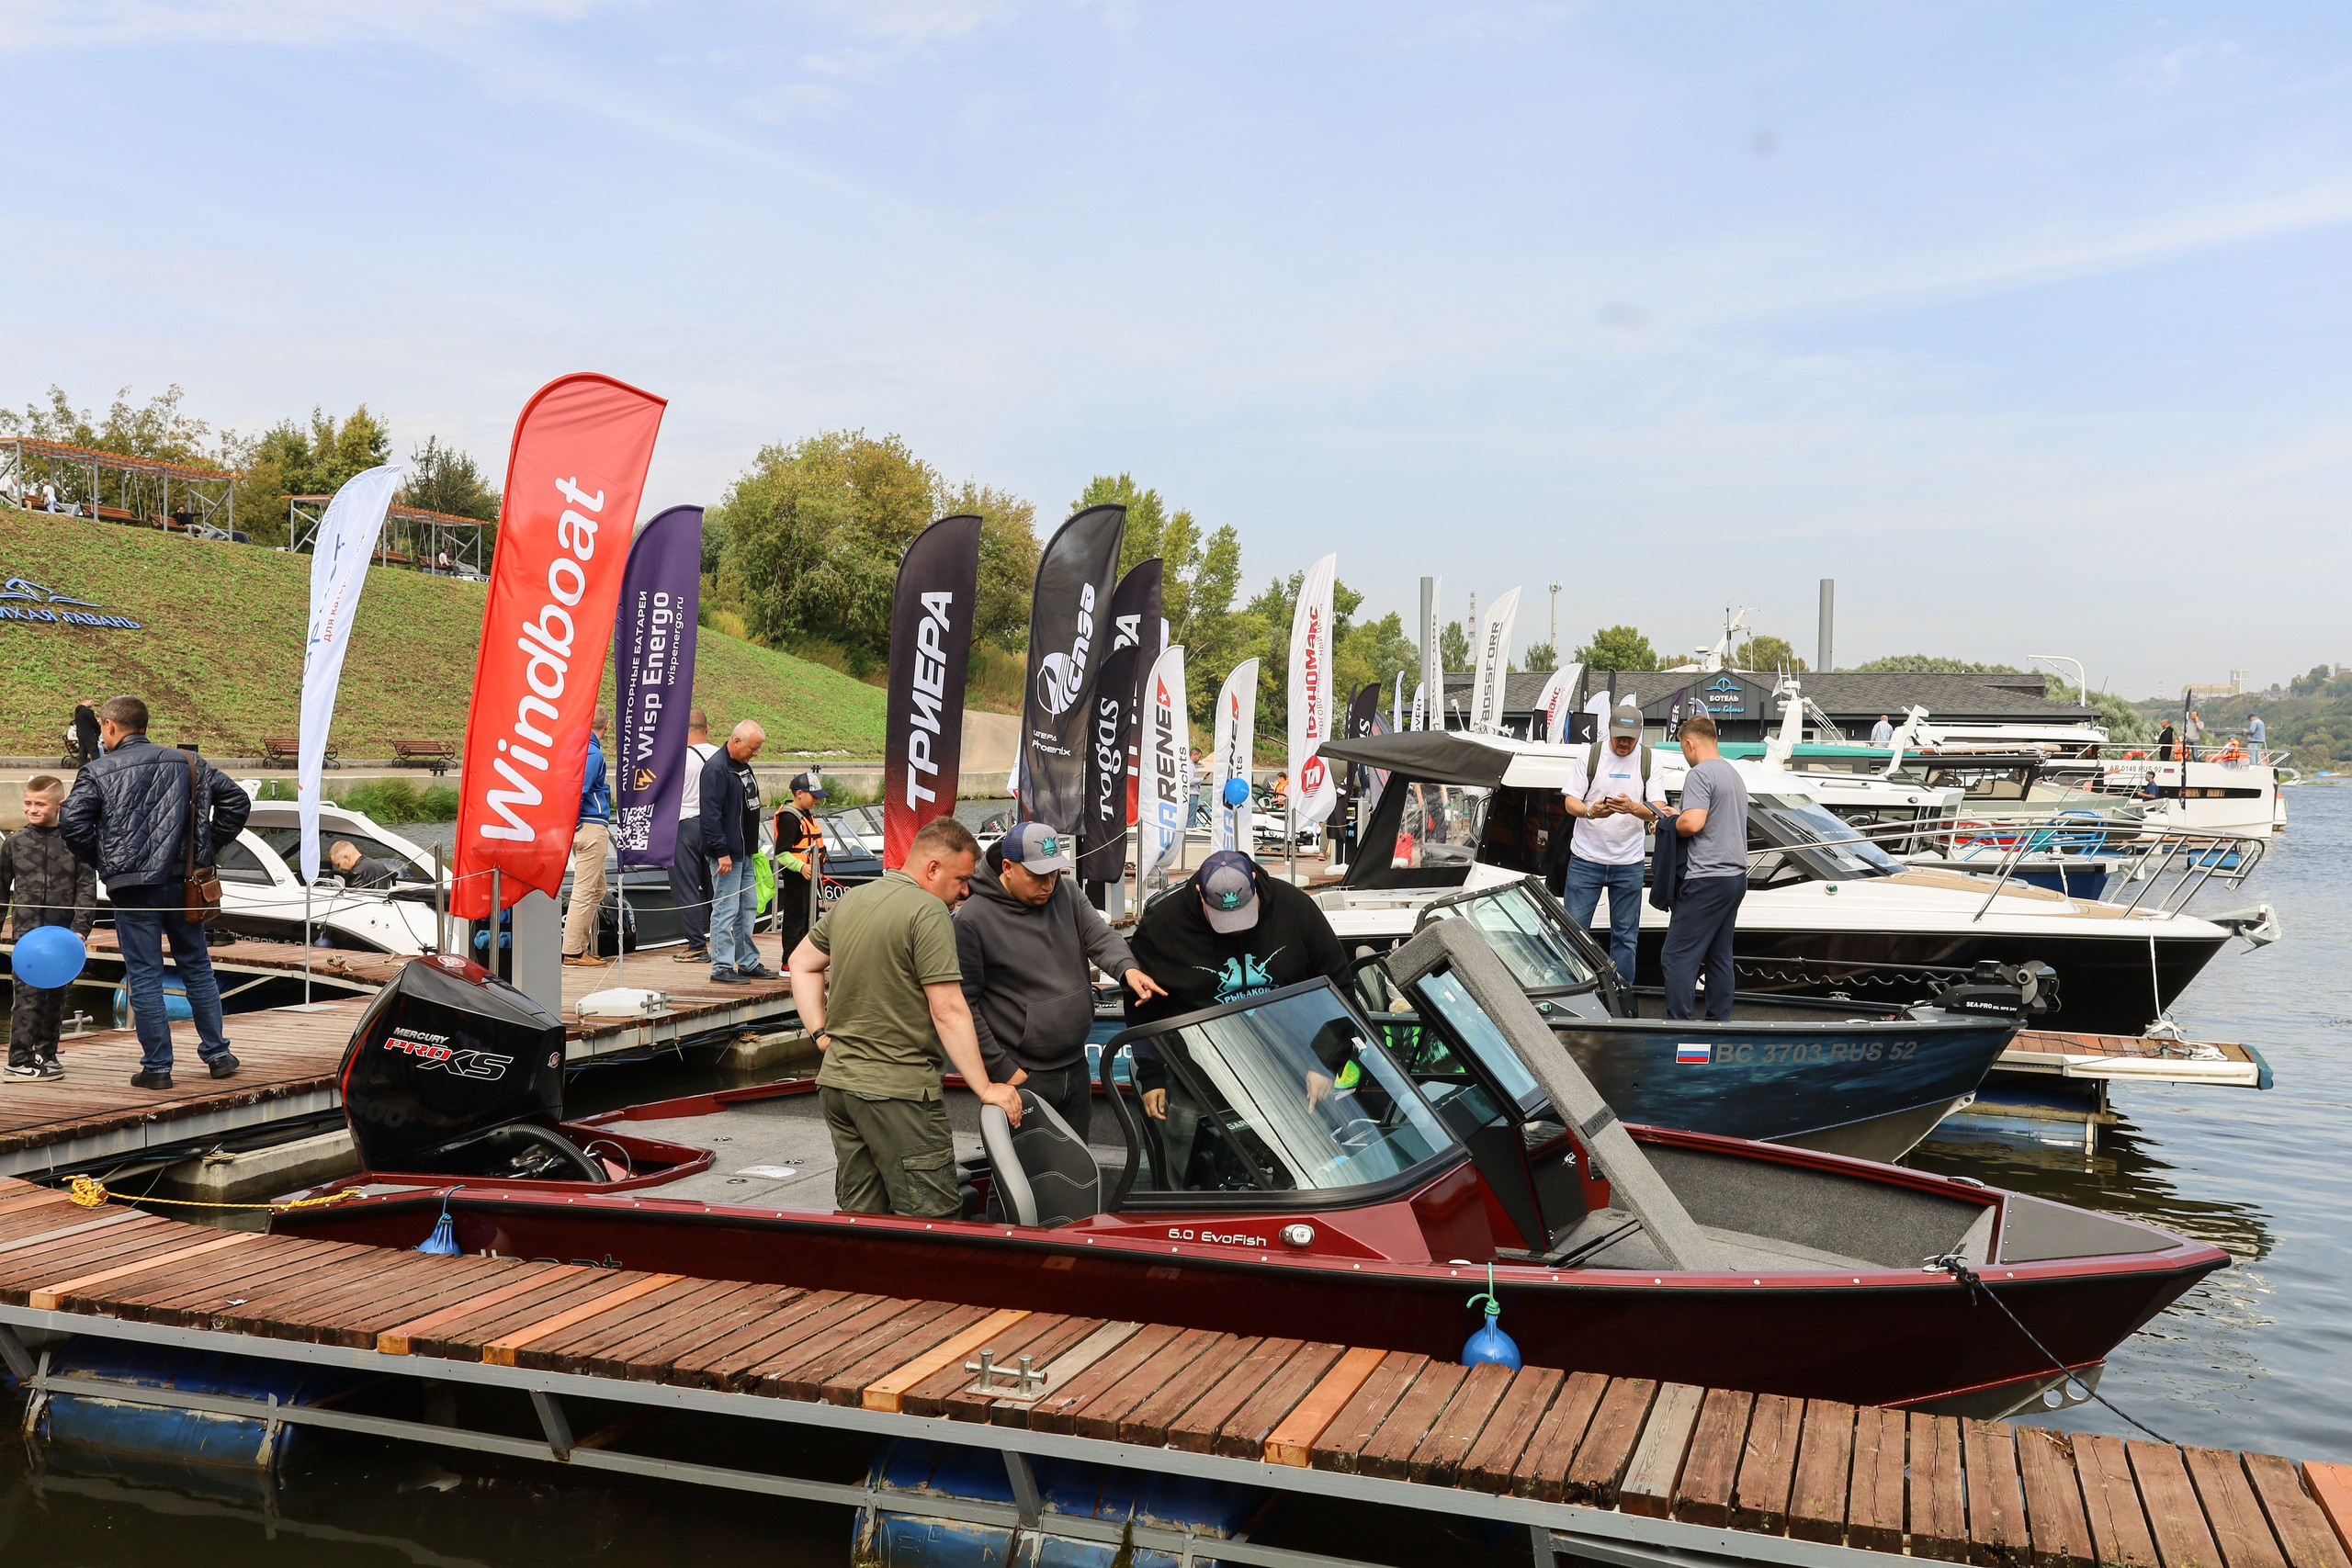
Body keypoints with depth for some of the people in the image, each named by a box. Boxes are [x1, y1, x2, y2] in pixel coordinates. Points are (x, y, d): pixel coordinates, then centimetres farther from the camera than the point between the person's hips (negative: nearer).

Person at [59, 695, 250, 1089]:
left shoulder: (98, 772, -4)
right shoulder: (187, 763, 6)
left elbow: (72, 822, -14)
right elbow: (236, 801, 5)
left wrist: (101, 861, 2)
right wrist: (207, 847, 11)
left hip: (133, 888, -3)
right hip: (182, 883, 3)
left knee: (144, 976, 3)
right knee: (197, 967, 14)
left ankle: (157, 1066, 5)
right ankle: (217, 1054, 18)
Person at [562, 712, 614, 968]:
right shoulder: (593, 753, -14)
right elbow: (578, 790, -20)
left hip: (581, 828, 10)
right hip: (591, 827, -10)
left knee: (597, 889, 17)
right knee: (585, 891, -5)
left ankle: (583, 947, 20)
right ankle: (573, 952, -3)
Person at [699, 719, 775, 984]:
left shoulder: (743, 766, 13)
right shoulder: (716, 768, -17)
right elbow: (711, 814, -21)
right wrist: (722, 852, -22)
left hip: (745, 852, 10)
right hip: (727, 854, -10)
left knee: (749, 908, 14)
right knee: (726, 910, -5)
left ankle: (748, 962, 22)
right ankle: (721, 967, 1)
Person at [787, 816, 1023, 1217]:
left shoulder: (851, 900, 11)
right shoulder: (929, 911, -15)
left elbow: (802, 964, 22)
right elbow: (948, 1012, -18)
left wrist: (822, 1032, 16)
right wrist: (985, 1089, -14)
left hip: (836, 1080, 9)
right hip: (898, 1091, -9)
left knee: (858, 1221, 15)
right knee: (932, 1222, -4)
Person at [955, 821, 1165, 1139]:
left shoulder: (1065, 893, 4)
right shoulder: (973, 919, -14)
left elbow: (1100, 936, -6)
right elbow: (965, 1005, -13)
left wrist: (1127, 968, -29)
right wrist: (1002, 1070, -13)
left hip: (1076, 1068, 6)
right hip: (1022, 1077, -6)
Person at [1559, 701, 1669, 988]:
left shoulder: (1648, 761, 1)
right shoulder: (1589, 755, 0)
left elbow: (1657, 811, -5)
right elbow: (1570, 802, -3)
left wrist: (1634, 809, -28)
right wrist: (1590, 811, -26)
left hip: (1629, 864, 1)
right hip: (1586, 859, -1)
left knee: (1625, 936, 7)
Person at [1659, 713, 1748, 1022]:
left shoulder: (1700, 774, -11)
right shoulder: (1735, 774, 18)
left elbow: (1693, 823, -22)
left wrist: (1669, 825, -2)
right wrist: (1679, 816, 22)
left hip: (1707, 878, -10)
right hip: (1736, 876, 10)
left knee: (1678, 956, -7)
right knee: (1719, 957, 13)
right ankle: (1719, 1022, 15)